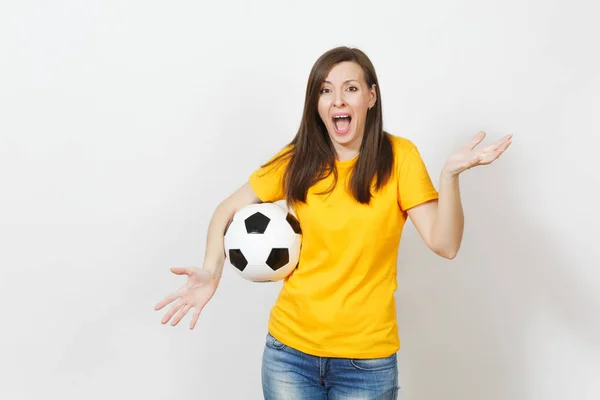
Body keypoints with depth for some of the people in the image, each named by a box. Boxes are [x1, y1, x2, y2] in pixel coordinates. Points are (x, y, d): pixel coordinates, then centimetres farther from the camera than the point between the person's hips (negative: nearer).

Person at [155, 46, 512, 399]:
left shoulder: (399, 157, -7)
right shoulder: (296, 160, -2)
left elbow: (444, 244, -13)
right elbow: (228, 210, 5)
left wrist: (450, 174, -29)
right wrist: (212, 269, -12)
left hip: (367, 358, -1)